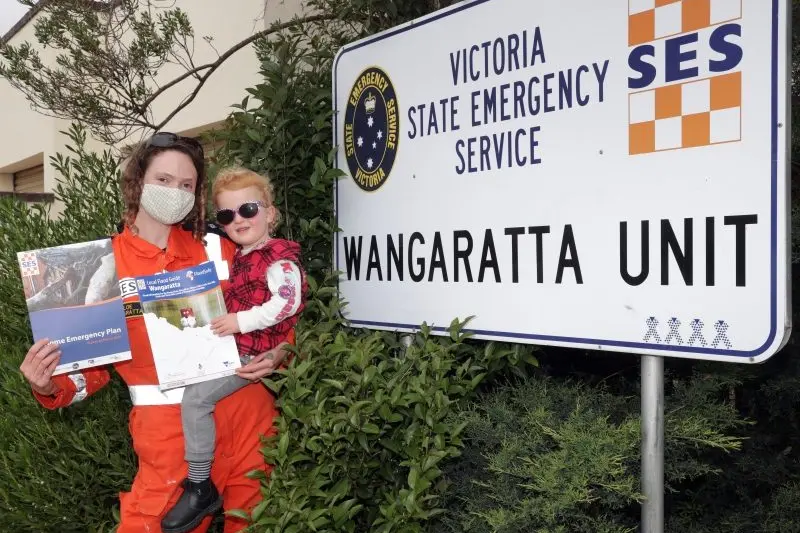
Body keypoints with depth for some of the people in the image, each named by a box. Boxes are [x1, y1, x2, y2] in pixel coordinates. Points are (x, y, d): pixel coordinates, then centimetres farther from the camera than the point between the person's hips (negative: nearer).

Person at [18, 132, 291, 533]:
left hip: (246, 412, 2)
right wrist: (50, 387, -13)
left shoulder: (217, 247, 3)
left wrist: (278, 352, -6)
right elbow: (93, 358, 5)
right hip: (166, 428, -2)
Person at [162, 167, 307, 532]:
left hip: (255, 354, -11)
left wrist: (241, 321, -27)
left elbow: (287, 303, -26)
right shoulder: (241, 257, 16)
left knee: (195, 398, -17)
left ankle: (200, 488, -7)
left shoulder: (279, 258, -14)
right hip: (235, 346, 11)